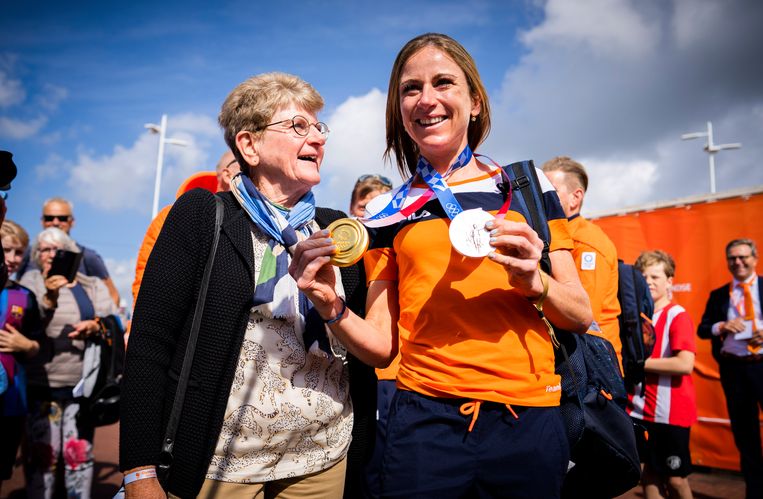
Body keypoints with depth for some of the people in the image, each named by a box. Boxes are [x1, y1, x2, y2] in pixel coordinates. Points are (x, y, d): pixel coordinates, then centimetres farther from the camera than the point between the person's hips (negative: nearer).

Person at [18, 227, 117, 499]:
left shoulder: (92, 284, 10)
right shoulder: (31, 280, 4)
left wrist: (96, 326, -18)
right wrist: (49, 298, -28)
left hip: (84, 383, 2)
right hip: (43, 384, -2)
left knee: (80, 453, 9)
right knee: (43, 453, 0)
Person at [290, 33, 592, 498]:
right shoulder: (387, 212, 5)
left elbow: (581, 315, 3)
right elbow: (381, 345, 4)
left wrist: (534, 281, -17)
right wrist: (333, 308, -14)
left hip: (527, 420, 1)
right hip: (424, 421, 0)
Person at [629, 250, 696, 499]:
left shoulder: (678, 316, -11)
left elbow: (685, 364, -23)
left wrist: (640, 362, -19)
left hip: (671, 410, -5)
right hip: (642, 408, 5)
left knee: (675, 478, 6)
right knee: (650, 472, 13)